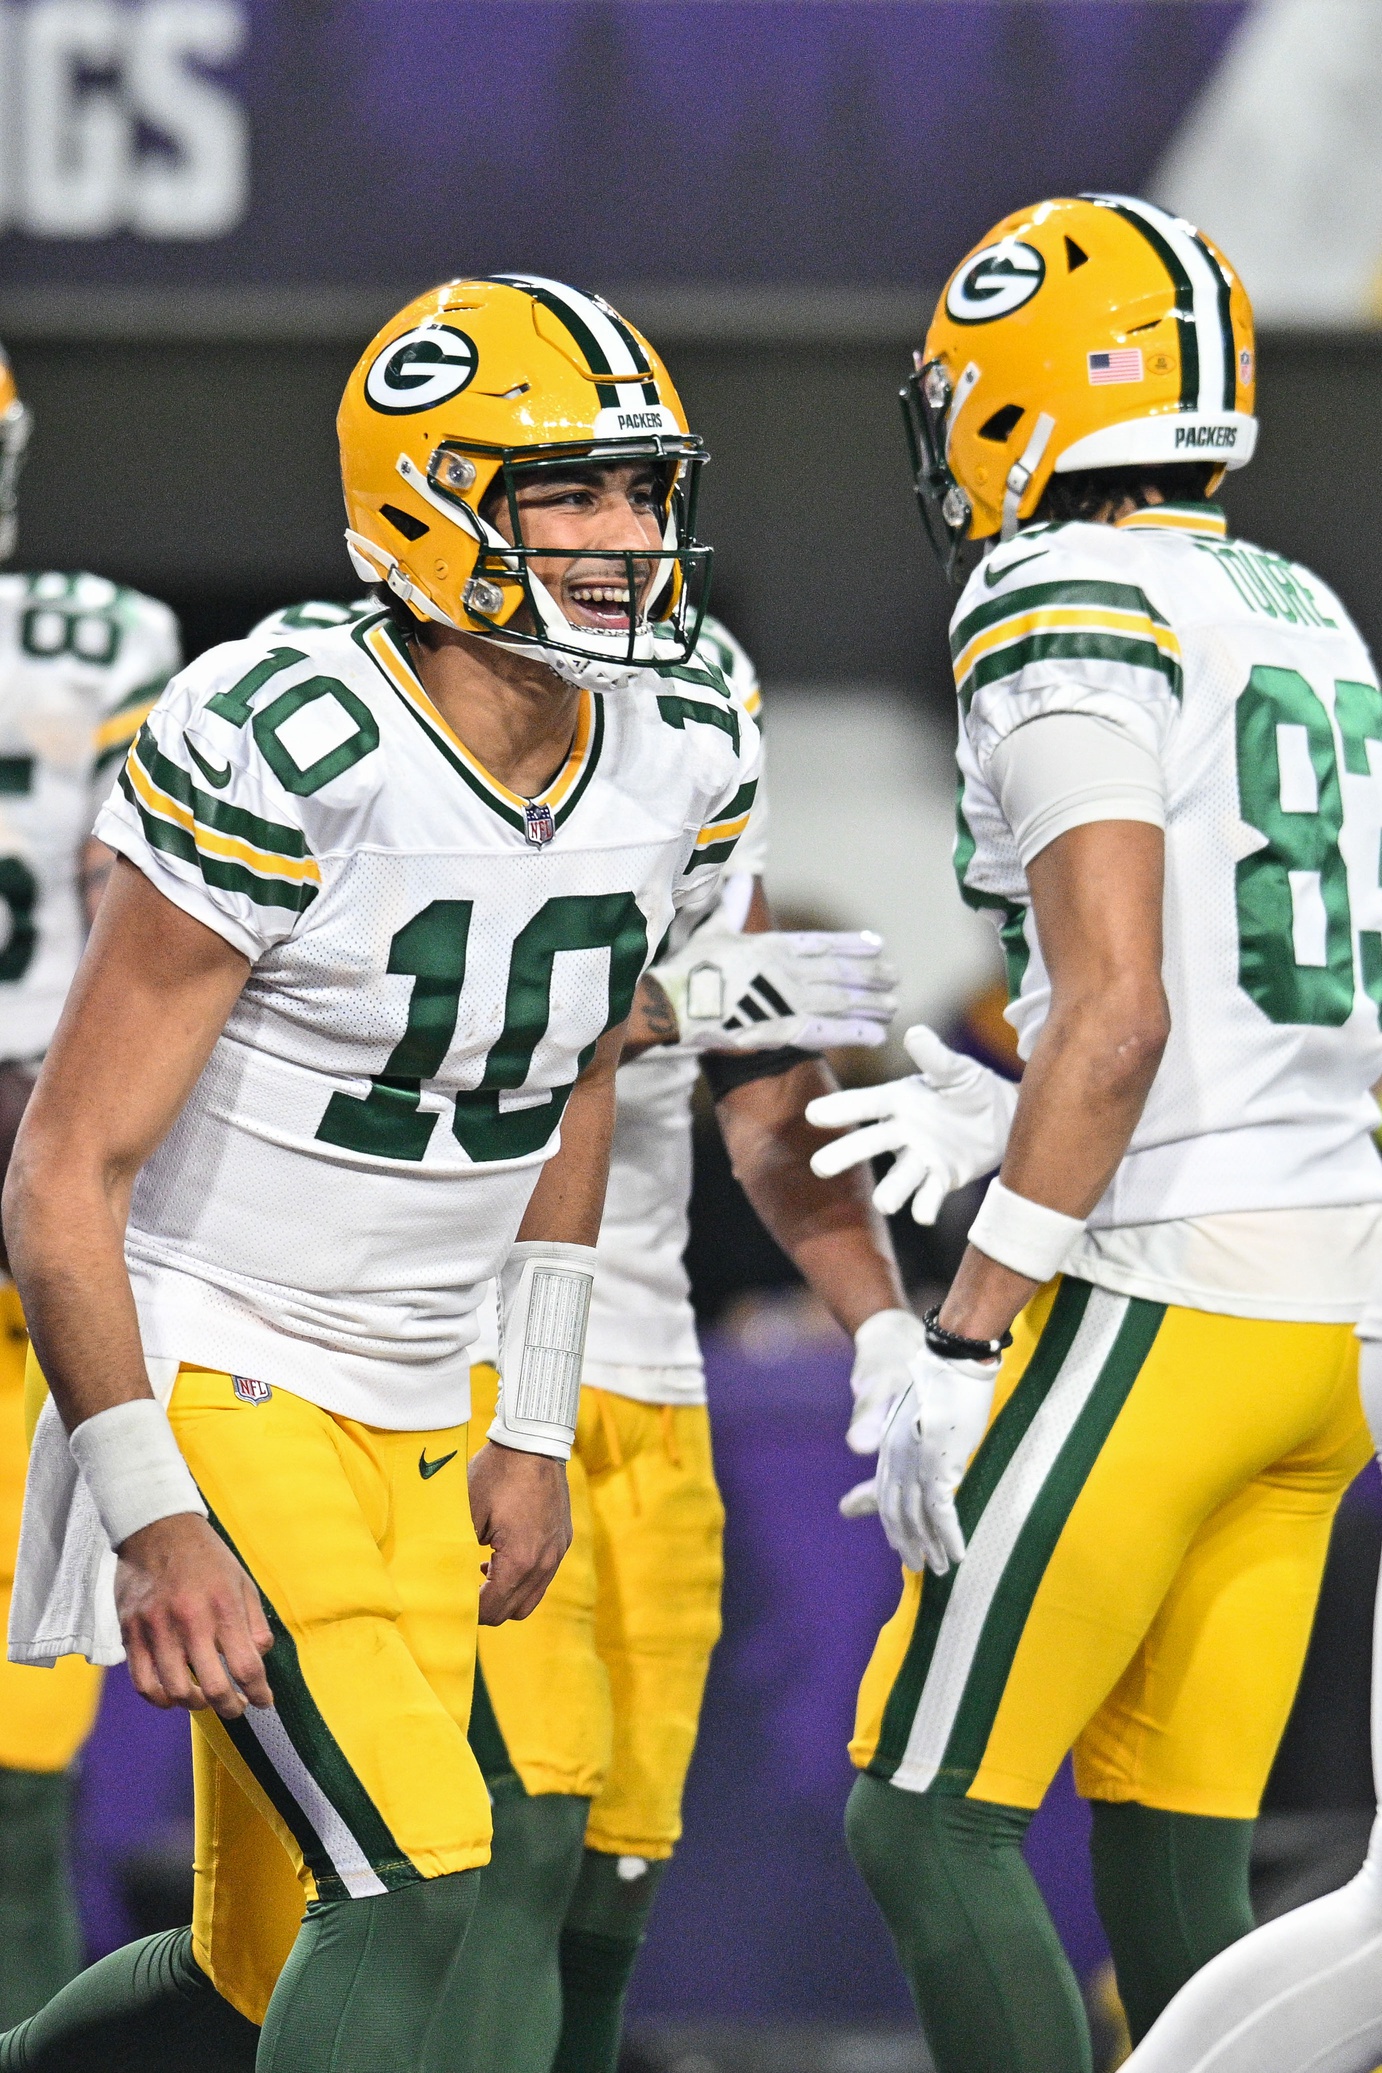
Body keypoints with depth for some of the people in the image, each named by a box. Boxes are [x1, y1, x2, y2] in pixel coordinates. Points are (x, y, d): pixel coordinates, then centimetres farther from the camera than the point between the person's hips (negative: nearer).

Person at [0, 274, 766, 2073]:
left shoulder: (677, 768, -1)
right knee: (413, 1888, -19)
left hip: (417, 1424, 7)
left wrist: (536, 1430, 16)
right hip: (216, 1388, -7)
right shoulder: (280, 760, -22)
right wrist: (153, 1516, -22)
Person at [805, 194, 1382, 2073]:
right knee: (1172, 1865, 10)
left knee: (928, 1827, -2)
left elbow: (1119, 1014, -19)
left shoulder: (1066, 610, -10)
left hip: (1158, 1300, -8)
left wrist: (962, 1352, -18)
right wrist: (988, 1120, 25)